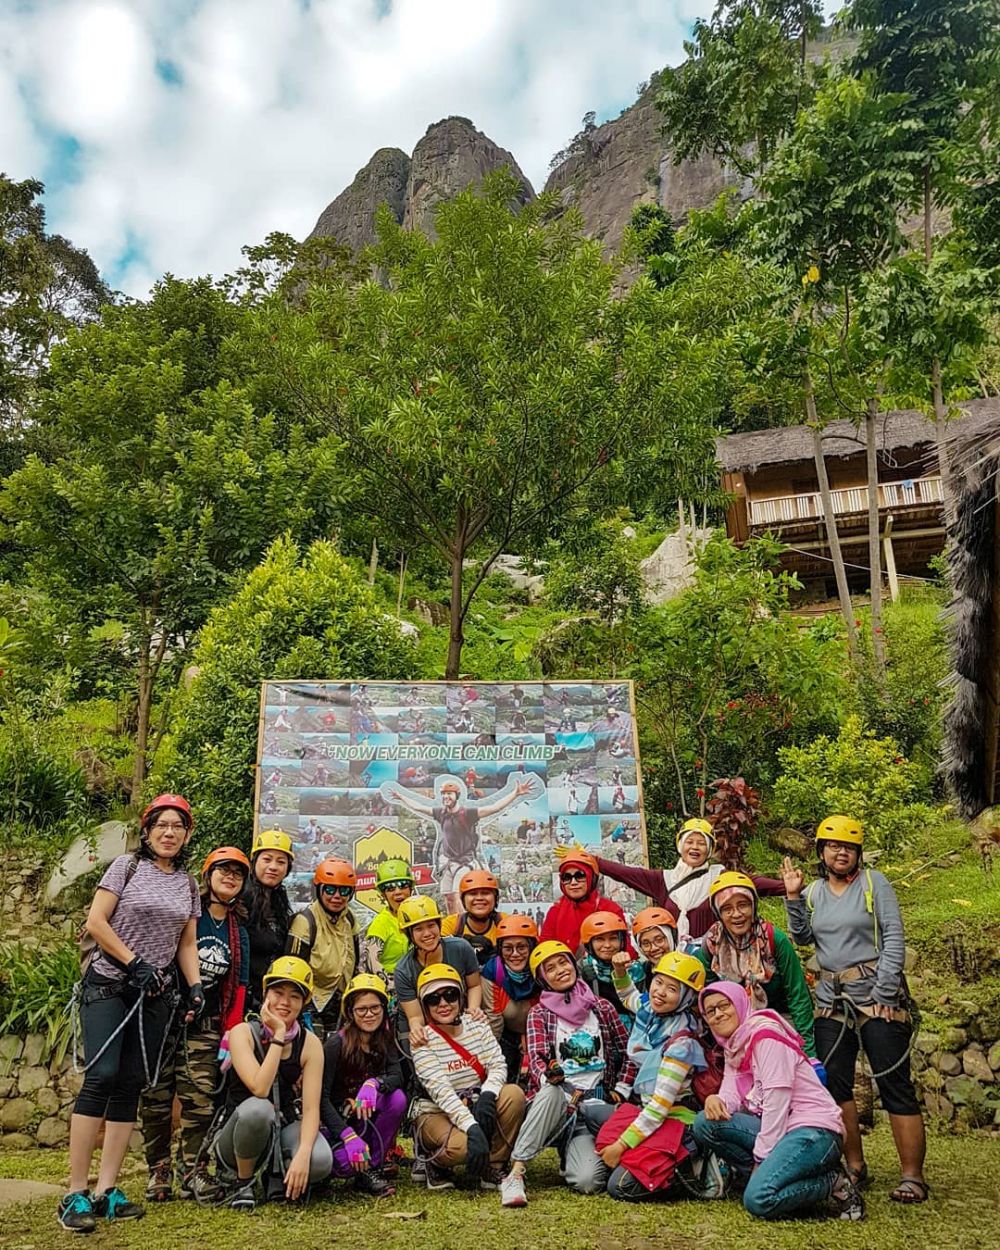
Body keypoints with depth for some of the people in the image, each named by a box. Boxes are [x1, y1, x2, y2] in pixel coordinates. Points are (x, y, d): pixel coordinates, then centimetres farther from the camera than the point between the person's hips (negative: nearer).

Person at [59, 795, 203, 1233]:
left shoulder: (188, 883, 12)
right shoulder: (126, 867, -1)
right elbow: (95, 922, -7)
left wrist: (195, 986, 1)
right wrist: (134, 962, -11)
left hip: (156, 995, 5)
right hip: (108, 986, -5)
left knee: (131, 1086, 2)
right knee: (102, 1075, -16)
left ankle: (106, 1191, 6)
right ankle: (75, 1193, -11)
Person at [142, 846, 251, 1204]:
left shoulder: (238, 931, 10)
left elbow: (237, 987, 10)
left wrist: (230, 1037, 3)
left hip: (205, 1025, 3)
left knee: (201, 1099, -2)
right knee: (157, 1097, 2)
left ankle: (194, 1169, 8)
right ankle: (158, 1170, 14)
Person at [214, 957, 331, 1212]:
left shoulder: (310, 1044, -5)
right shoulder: (243, 1033, -12)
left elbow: (311, 1108, -14)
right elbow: (260, 1089, -28)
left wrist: (303, 1154, -30)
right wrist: (278, 1036, -25)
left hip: (285, 1128, 2)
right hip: (240, 1129, -2)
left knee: (320, 1161, -30)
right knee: (257, 1108, -37)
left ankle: (280, 1175, 7)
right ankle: (243, 1183, -9)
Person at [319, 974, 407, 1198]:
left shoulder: (385, 1040, -1)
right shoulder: (337, 1043, -16)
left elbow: (397, 1076, -16)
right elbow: (320, 1097, -21)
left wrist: (373, 1084, -39)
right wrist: (348, 1136, -31)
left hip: (368, 1117, 4)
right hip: (336, 1120, -4)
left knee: (397, 1097, -26)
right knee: (346, 1162, -34)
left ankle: (371, 1169, -12)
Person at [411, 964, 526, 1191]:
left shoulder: (476, 1025, 1)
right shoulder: (423, 1040, -14)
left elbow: (498, 1064, -9)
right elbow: (441, 1091, -25)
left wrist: (487, 1095, -31)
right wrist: (472, 1128, -37)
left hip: (476, 1105, 5)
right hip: (436, 1113, -5)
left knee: (514, 1094, -23)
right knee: (462, 1146, -35)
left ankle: (493, 1168, -8)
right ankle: (435, 1163, 2)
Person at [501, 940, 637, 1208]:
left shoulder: (602, 1008, 11)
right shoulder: (540, 1013, 7)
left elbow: (629, 1054, 16)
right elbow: (536, 1059, -8)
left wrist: (620, 1091, 3)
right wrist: (549, 1076, -30)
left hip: (595, 1105, 1)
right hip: (555, 1105, -1)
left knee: (588, 1182, -25)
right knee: (551, 1091, -39)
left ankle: (576, 1156, 11)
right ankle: (515, 1174, -33)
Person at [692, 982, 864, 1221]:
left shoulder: (765, 1034, -12)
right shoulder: (733, 1047, 14)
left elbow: (776, 1101, -17)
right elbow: (732, 1095, 4)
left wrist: (761, 1158, -15)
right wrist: (716, 1100, -20)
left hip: (815, 1131, -8)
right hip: (775, 1129, 8)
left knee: (759, 1199, -27)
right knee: (705, 1122, -9)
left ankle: (833, 1184, -5)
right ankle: (763, 1175, -1)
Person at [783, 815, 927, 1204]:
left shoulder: (874, 883, -1)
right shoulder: (813, 891, 10)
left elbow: (894, 938, -7)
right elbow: (802, 938, 2)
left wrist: (884, 993, -14)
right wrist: (793, 897, -9)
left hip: (876, 995, -5)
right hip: (831, 1000, 5)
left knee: (895, 1085, -4)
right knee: (834, 1084, 8)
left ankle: (913, 1176, 2)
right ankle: (854, 1165, 20)